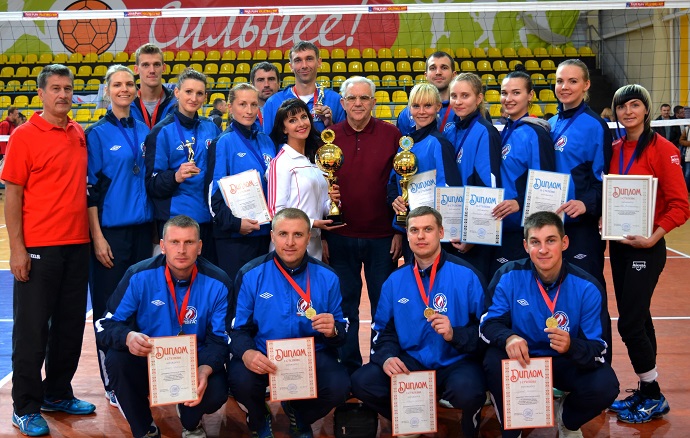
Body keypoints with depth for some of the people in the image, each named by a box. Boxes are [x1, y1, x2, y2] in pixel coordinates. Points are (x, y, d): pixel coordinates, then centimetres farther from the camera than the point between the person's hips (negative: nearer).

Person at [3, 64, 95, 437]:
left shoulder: (80, 136, 9)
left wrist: (93, 235, 10)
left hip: (78, 245, 5)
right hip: (38, 248, -5)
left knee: (70, 325, 12)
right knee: (32, 329, 2)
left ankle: (58, 393, 27)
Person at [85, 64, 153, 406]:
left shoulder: (144, 131, 11)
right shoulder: (97, 134, -4)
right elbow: (90, 188, -7)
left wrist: (155, 225, 10)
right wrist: (97, 236, -12)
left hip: (143, 228, 5)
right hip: (111, 229, -5)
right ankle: (112, 383, 11)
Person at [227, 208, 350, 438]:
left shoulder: (327, 277, 0)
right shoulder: (251, 274, -3)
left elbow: (342, 332, 5)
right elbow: (238, 328, -2)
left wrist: (333, 331, -21)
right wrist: (246, 353, -25)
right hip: (262, 354, -1)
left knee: (338, 386, -29)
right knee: (241, 380, -34)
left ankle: (299, 418, 12)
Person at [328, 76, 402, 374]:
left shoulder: (391, 135, 0)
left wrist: (400, 231, -3)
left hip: (382, 238, -1)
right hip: (340, 238, 1)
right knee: (345, 304, 9)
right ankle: (349, 368, 22)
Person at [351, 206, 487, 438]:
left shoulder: (466, 275, -6)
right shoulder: (395, 280, 8)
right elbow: (384, 329, 11)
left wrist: (455, 334, -24)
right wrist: (386, 357, -9)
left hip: (457, 363, -4)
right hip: (411, 362, 4)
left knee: (467, 390, -37)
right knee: (362, 382, -19)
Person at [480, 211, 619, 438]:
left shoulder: (587, 287, -17)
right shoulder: (509, 276, -15)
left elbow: (599, 349, -19)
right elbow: (489, 323, -13)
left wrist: (571, 346, -42)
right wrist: (508, 337, -37)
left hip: (570, 363, 0)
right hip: (524, 358, 0)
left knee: (605, 387, -28)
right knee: (494, 361, -31)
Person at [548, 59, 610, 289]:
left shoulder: (594, 125, -9)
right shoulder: (552, 124, 10)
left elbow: (603, 177, -11)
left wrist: (587, 203, -26)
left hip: (582, 223, -6)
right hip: (553, 220, 7)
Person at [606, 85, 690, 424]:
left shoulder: (662, 149, -10)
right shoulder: (614, 150, 7)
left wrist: (653, 237, -20)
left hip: (646, 247, -6)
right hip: (618, 244, 6)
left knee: (630, 323, -7)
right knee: (638, 319, 13)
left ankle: (654, 397, 10)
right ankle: (645, 392, 24)